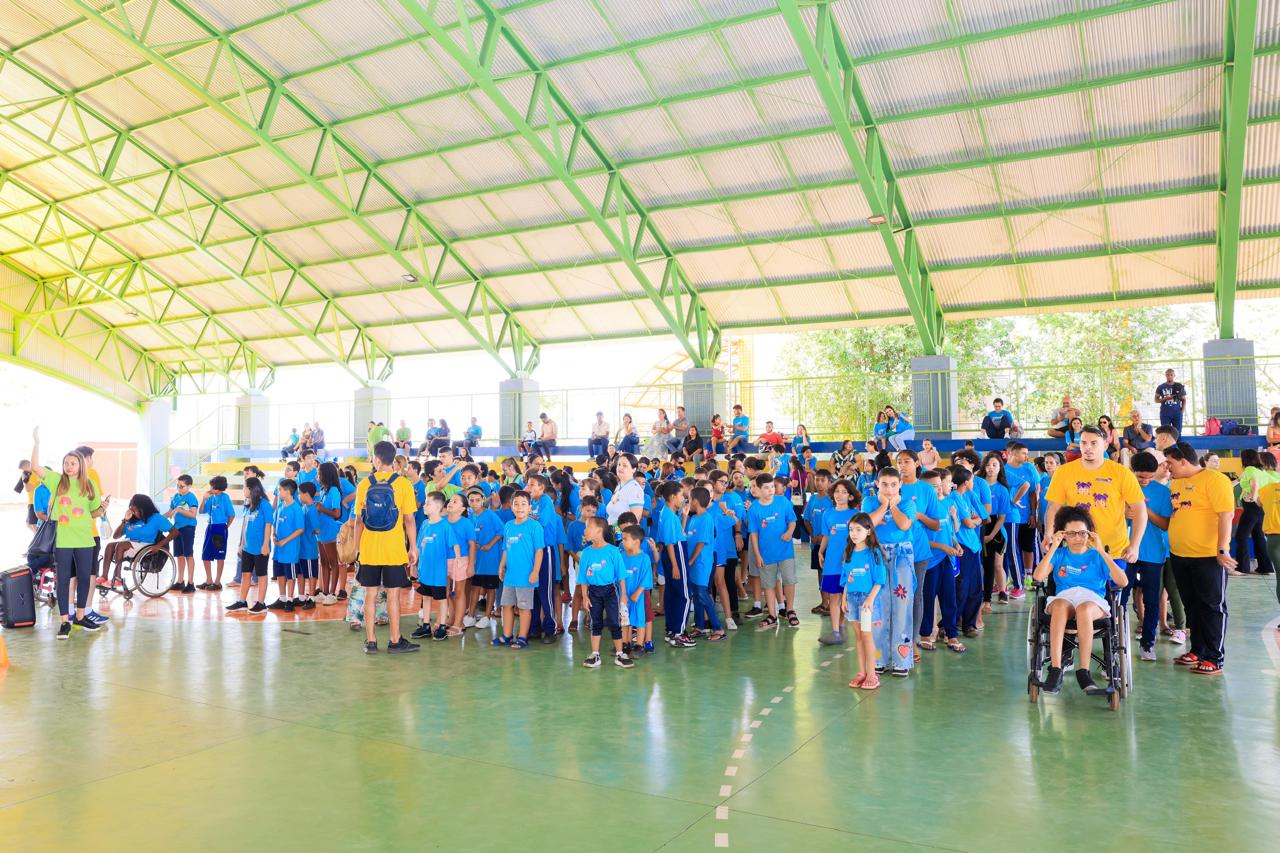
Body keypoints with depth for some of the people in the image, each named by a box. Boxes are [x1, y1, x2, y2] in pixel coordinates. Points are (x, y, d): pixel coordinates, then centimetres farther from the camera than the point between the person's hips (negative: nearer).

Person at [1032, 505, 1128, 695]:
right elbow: (1038, 576, 0)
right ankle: (1055, 669, -43)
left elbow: (1123, 582, -2)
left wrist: (1101, 551, -5)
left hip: (1093, 601, -1)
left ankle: (1084, 672, -36)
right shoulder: (1059, 554, 19)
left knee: (1084, 609, -39)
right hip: (1063, 598, 1)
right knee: (1060, 605, -38)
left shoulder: (1097, 556, 16)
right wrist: (1053, 548, -2)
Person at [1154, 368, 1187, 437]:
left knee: (1178, 434, 0)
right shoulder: (1161, 387, 6)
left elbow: (1184, 400, 11)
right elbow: (1156, 399, 7)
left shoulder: (1179, 386, 7)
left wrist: (1182, 411, -1)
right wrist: (1164, 399, -13)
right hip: (1165, 414, -1)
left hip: (1177, 413, 1)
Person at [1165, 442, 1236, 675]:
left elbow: (1226, 515, -18)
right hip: (1178, 555, 8)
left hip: (1208, 557, -7)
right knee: (1192, 606, 15)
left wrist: (1222, 550, -21)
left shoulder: (1214, 479, -12)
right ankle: (1197, 651, 26)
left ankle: (1215, 659, 10)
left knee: (1212, 607, 2)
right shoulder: (1175, 484, 12)